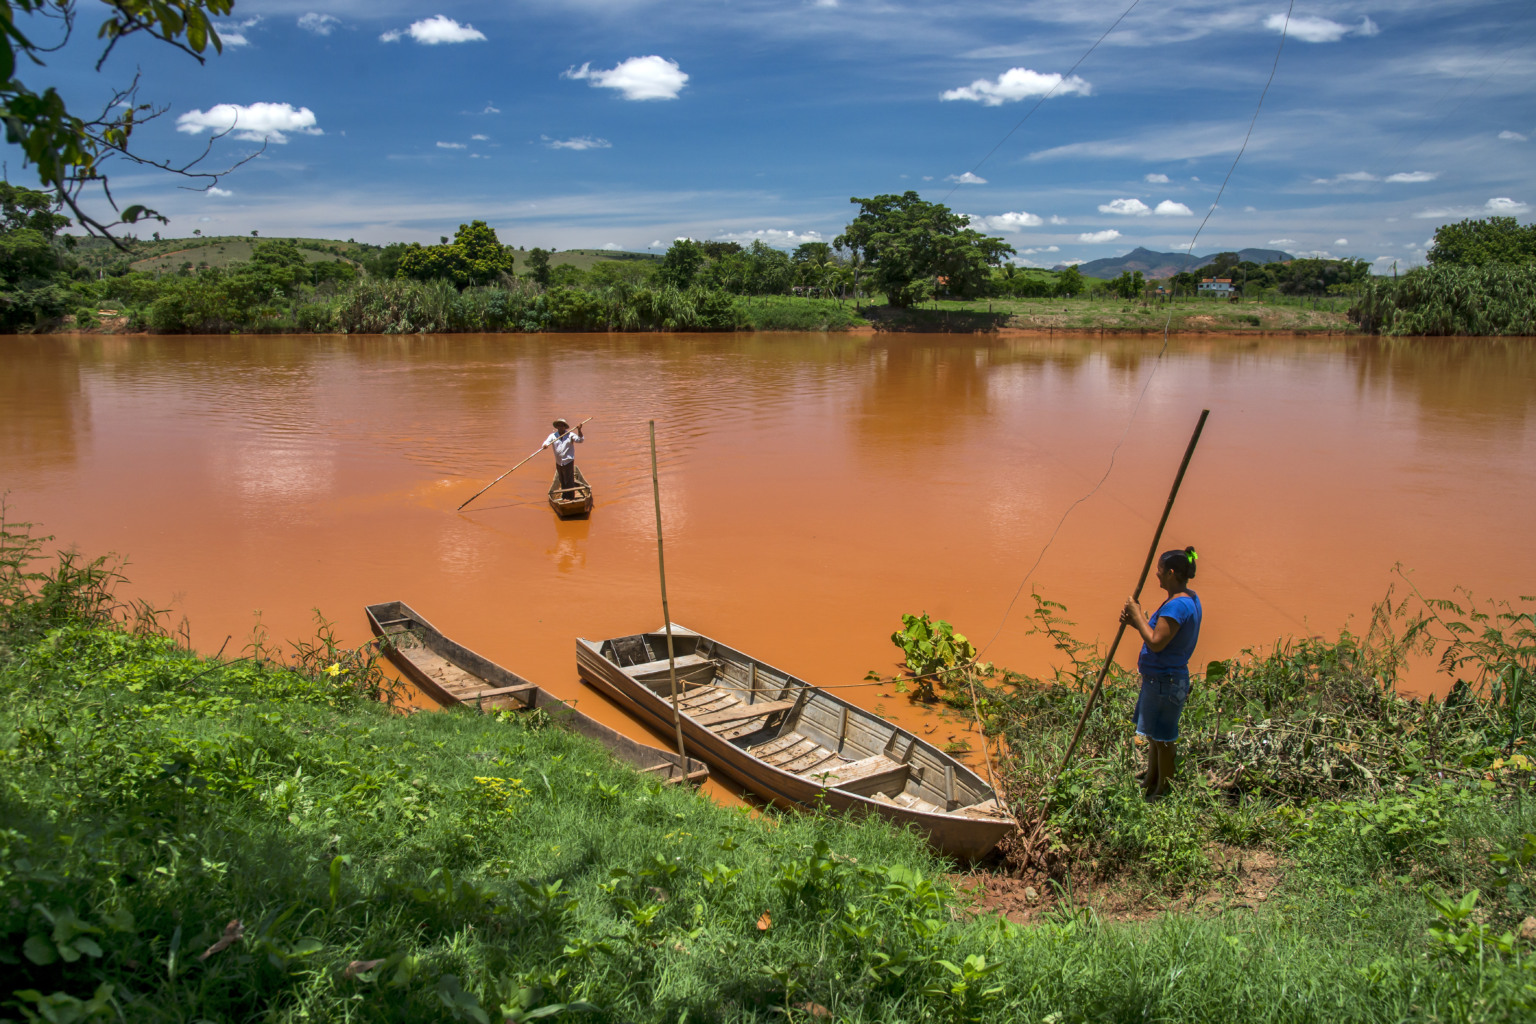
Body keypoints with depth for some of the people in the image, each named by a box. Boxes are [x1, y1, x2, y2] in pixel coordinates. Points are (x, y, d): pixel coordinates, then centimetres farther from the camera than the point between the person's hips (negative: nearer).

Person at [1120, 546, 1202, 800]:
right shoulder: (1190, 599, 9)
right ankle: (1150, 788, 35)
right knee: (1155, 738, 22)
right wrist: (1136, 622, 3)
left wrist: (1138, 615, -18)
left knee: (1163, 741, 4)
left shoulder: (1177, 605, -25)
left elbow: (1156, 642, -27)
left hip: (1164, 682, -11)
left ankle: (1164, 796, 17)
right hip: (1163, 678, 11)